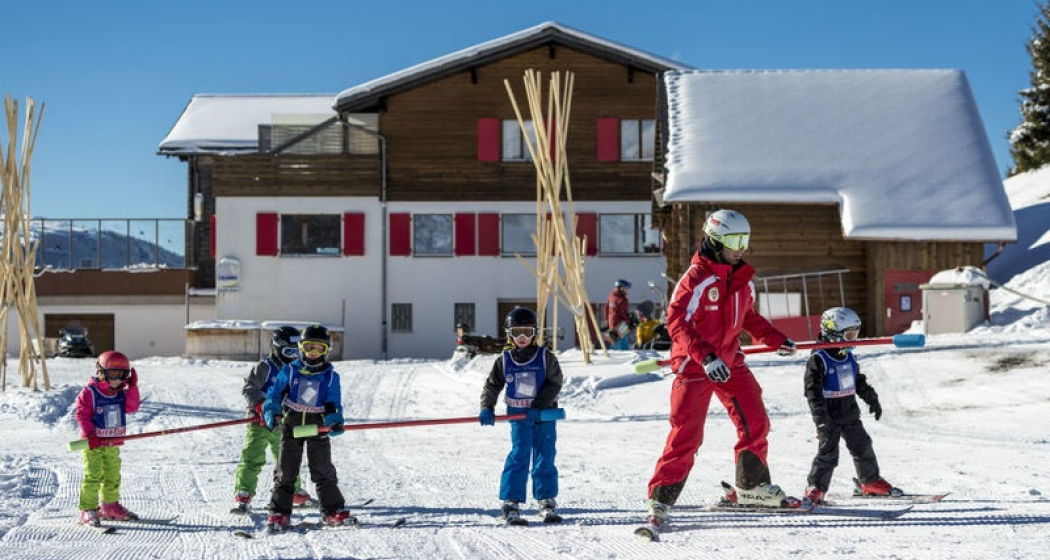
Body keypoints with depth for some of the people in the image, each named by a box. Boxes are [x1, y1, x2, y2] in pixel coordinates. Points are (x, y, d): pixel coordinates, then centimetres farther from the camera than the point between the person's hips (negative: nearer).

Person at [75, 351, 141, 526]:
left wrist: (132, 387, -10)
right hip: (94, 443, -6)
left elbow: (132, 407, -5)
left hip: (113, 443, 6)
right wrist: (90, 434, -22)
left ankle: (110, 506, 28)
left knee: (113, 476, 14)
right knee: (93, 476, -11)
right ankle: (88, 509, -6)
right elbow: (81, 414, -14)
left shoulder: (121, 393, 7)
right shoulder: (89, 392, -12)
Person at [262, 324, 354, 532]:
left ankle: (334, 510, 14)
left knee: (324, 472, 5)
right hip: (291, 426, 0)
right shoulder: (289, 371, 0)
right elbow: (275, 393, 4)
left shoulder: (331, 376, 1)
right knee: (285, 472, 3)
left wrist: (336, 422, -15)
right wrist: (270, 412, -12)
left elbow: (334, 404, 2)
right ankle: (279, 513, 8)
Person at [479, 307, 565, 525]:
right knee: (519, 457, -11)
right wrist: (487, 408, -7)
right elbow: (492, 386, 9)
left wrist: (537, 407, -16)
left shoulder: (546, 357, -2)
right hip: (519, 417, 0)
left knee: (545, 459, 6)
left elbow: (554, 384, -7)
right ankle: (511, 503, -8)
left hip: (544, 415, 0)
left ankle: (547, 502, 18)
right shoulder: (504, 360, 2)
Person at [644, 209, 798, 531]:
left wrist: (777, 340, 12)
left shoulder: (744, 280, 7)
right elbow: (677, 322, -21)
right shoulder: (696, 278, -16)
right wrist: (705, 357, -30)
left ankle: (752, 486, 24)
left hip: (730, 362, 7)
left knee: (755, 422, 6)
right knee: (687, 433, -9)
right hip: (694, 365, -7)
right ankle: (660, 498, -1)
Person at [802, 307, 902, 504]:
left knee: (863, 447, 13)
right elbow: (813, 391, -19)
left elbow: (860, 382, 23)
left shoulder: (849, 357, 9)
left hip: (850, 414, 7)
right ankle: (815, 489, 0)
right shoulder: (818, 359, -15)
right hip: (830, 417, -7)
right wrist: (821, 418, -24)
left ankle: (870, 482, 29)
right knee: (828, 453, -9)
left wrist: (872, 400, 21)